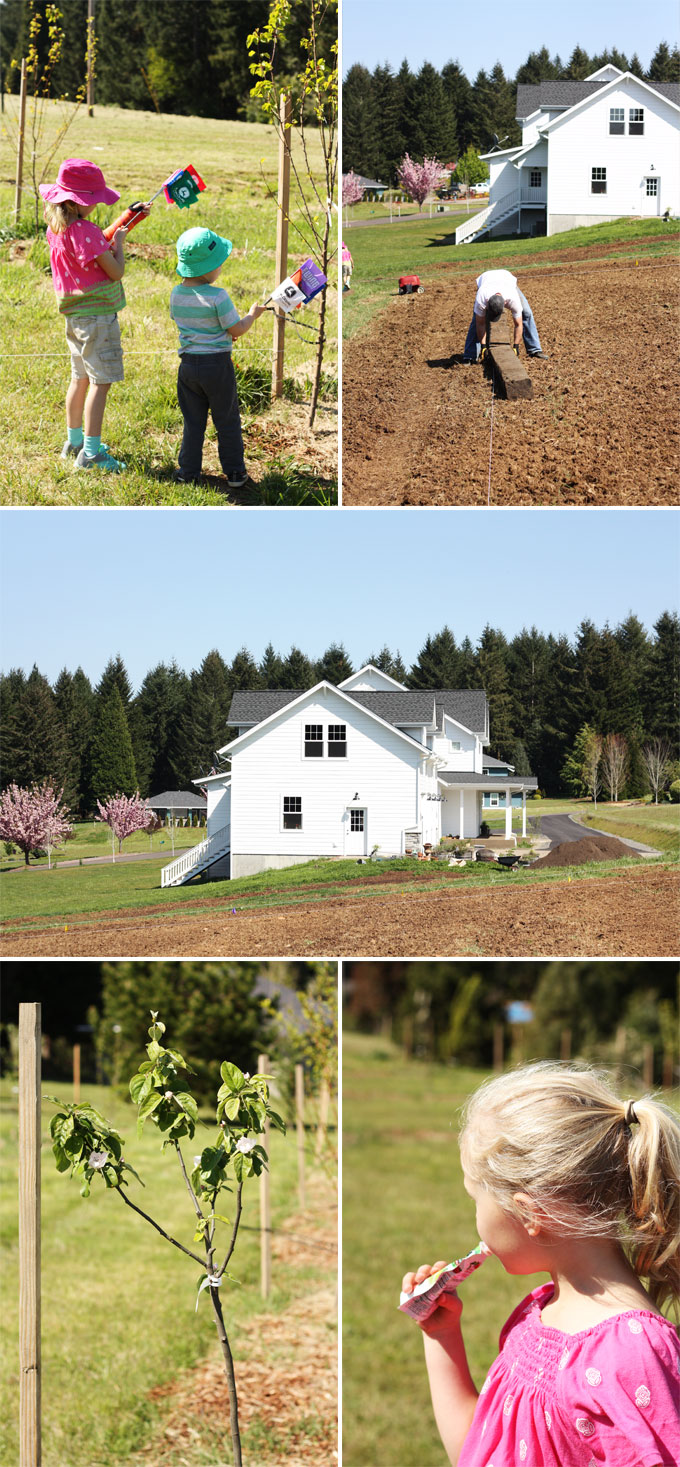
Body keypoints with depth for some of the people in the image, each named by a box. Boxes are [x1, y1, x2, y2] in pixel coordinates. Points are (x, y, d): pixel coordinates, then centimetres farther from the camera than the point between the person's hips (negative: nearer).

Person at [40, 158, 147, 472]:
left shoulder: (56, 229, 5)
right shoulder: (85, 232, -22)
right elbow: (116, 271, -17)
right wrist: (119, 240, 0)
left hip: (75, 315, 9)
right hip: (97, 315, -9)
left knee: (81, 378, 20)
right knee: (100, 381, -6)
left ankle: (74, 442, 30)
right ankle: (90, 452, -8)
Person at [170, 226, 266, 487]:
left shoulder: (176, 295, -1)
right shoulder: (218, 297, -19)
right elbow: (237, 330, -14)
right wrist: (253, 314, 6)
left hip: (188, 365, 4)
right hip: (217, 364, -4)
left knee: (192, 421, 15)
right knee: (227, 420, 10)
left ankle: (188, 471, 18)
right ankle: (234, 472, 17)